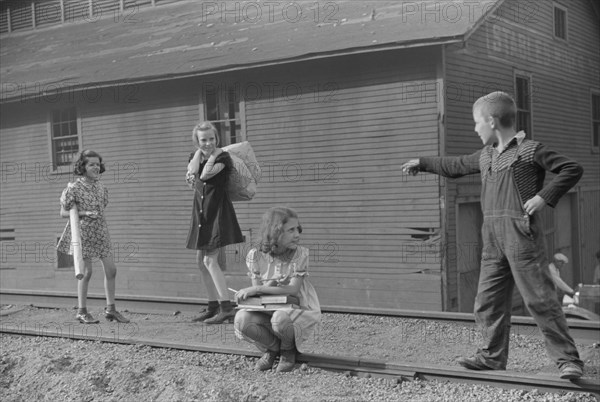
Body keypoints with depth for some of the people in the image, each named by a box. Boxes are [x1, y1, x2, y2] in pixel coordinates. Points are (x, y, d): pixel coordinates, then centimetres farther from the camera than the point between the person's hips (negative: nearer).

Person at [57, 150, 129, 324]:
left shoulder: (101, 186, 6)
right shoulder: (75, 187, -10)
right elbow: (63, 212, -8)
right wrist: (84, 213, -18)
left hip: (100, 231, 6)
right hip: (83, 232, -6)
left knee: (111, 269, 3)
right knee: (86, 272, -1)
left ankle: (110, 308, 14)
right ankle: (82, 312, 12)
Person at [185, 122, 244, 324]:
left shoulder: (223, 157, -8)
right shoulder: (195, 156, 11)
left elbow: (206, 175, -23)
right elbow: (192, 172, -8)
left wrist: (212, 154, -13)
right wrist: (199, 151, -7)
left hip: (217, 210, -8)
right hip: (201, 211, 8)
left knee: (210, 260, -14)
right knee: (201, 261, 10)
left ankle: (227, 308, -14)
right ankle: (213, 307, 20)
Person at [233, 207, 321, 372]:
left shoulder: (300, 254, -13)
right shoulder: (256, 255, -7)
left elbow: (293, 289, -21)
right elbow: (257, 291, -4)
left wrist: (257, 289, -27)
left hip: (299, 311, -3)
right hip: (269, 311, 3)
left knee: (279, 318, -37)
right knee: (242, 319, -27)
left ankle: (288, 351, 0)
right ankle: (273, 348, 4)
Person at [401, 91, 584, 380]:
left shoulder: (529, 150, -3)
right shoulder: (485, 156, 18)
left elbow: (572, 169, -4)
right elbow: (456, 165, 35)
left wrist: (544, 197, -12)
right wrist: (422, 163, 40)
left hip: (521, 233, -7)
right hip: (492, 238, 7)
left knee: (539, 298, -8)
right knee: (487, 300, 8)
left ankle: (568, 359, -1)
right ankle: (492, 357, 18)